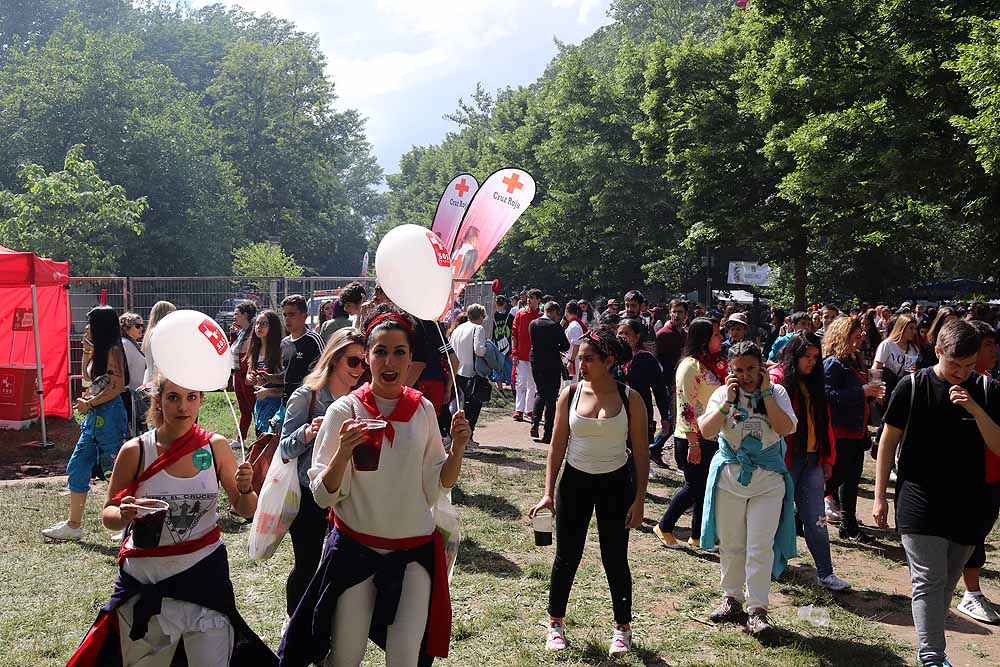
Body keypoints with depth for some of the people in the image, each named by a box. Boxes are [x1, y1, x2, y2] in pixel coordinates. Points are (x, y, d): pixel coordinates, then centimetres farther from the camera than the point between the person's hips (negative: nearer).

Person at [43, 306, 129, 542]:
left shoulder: (113, 350, -13)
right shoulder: (100, 351, 15)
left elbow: (118, 386, -20)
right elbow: (88, 378, 27)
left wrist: (89, 403, -14)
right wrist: (87, 352, 15)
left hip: (108, 414, -10)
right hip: (95, 416, 10)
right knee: (77, 469, 12)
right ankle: (73, 525, 19)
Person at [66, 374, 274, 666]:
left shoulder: (216, 447, -4)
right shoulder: (135, 451, -8)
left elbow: (245, 510, 4)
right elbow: (108, 516, 1)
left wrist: (245, 489, -18)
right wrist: (124, 515, -21)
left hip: (204, 573, 1)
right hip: (146, 578, 0)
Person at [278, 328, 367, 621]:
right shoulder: (307, 396, -12)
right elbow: (285, 449, -12)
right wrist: (307, 434, -31)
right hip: (309, 495, -3)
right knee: (307, 564, 8)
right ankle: (295, 621, 33)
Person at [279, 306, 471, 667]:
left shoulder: (423, 410, -1)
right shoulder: (344, 410, -9)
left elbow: (435, 488, 4)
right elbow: (323, 495, -9)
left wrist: (457, 448, -12)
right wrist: (343, 452, -27)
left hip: (413, 548, 2)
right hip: (355, 548, -2)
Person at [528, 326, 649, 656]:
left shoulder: (630, 399, -9)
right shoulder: (570, 394, -5)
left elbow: (641, 452, -4)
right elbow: (558, 446, 0)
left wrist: (639, 499, -7)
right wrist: (549, 492, -3)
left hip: (615, 484, -1)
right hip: (575, 481, 1)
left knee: (615, 559, 6)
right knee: (566, 556, 7)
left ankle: (622, 628, 25)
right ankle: (556, 623, 26)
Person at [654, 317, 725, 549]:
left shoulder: (713, 363, 11)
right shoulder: (690, 365, -16)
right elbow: (686, 407, -20)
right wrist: (693, 443, -21)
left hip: (711, 438, 8)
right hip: (692, 439, -8)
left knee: (705, 487, 13)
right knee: (694, 486, -1)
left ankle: (697, 535, 24)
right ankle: (664, 527, 15)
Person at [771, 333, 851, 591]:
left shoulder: (814, 383, 14)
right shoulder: (777, 378, -7)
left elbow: (825, 422, 17)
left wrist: (828, 458, 15)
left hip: (812, 459, 6)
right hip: (786, 459, -6)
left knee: (816, 518, 5)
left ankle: (825, 573, 9)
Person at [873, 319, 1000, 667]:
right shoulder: (913, 386, -6)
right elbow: (889, 441, 1)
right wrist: (880, 496, 1)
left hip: (967, 505, 3)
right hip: (920, 502, -3)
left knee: (946, 584, 13)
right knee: (929, 581, -8)